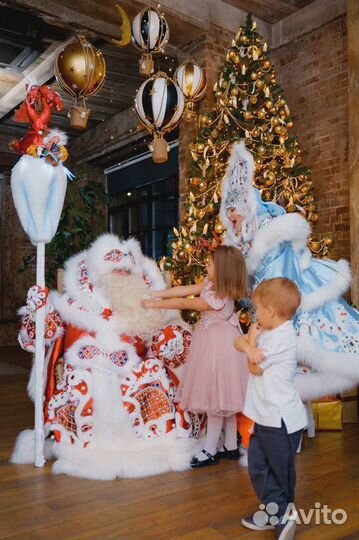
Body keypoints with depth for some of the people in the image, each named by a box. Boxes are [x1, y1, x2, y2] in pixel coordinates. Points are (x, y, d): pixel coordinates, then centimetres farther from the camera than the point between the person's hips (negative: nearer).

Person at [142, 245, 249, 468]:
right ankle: (231, 446, 28)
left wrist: (153, 304, -11)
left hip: (218, 348, -9)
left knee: (216, 398, 3)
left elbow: (183, 303, -20)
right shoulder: (213, 284, -1)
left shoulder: (218, 300, -27)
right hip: (214, 344, 9)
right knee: (222, 397, 16)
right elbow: (184, 290, 2)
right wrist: (154, 293, -1)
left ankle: (210, 451, 18)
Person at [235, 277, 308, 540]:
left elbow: (255, 368, -15)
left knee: (280, 471, 8)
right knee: (258, 467, 16)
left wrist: (252, 339, -4)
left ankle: (282, 515, 24)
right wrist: (249, 347, -16)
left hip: (281, 418, -9)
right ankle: (273, 513, 29)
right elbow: (238, 342, 5)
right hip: (266, 416, 9)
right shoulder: (270, 332, 6)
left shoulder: (282, 338, -22)